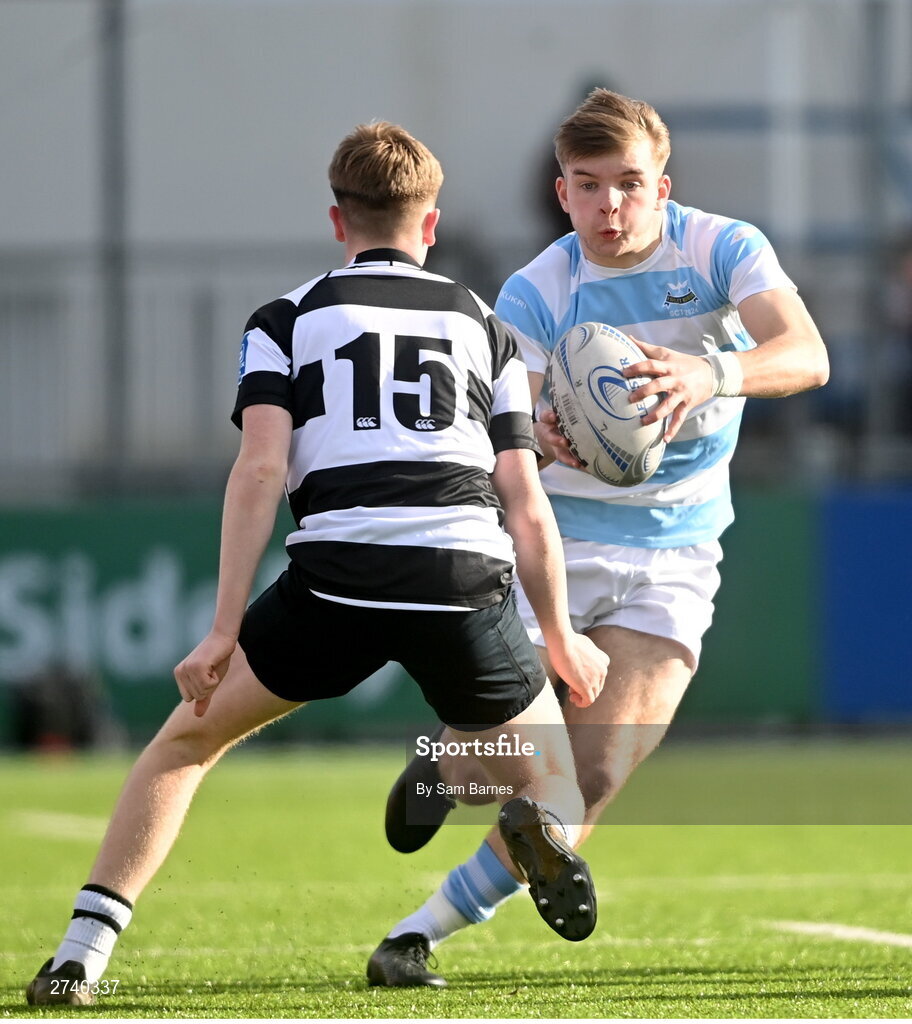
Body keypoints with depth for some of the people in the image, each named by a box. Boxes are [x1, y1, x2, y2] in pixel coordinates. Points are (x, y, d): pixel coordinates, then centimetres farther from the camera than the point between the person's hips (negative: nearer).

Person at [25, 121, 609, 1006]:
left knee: (185, 742, 18)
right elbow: (526, 507, 18)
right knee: (550, 783, 17)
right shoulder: (484, 326, 24)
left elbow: (260, 469, 3)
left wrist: (223, 631, 1)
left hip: (338, 575, -1)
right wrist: (561, 638, 28)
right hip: (469, 578, 1)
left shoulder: (287, 320, 18)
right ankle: (542, 827, -22)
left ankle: (84, 950, 5)